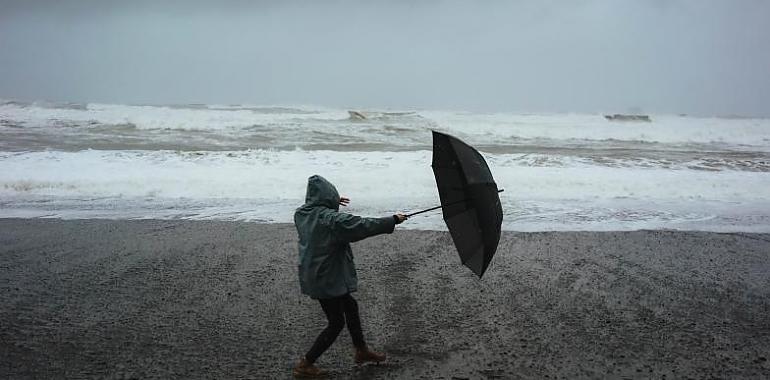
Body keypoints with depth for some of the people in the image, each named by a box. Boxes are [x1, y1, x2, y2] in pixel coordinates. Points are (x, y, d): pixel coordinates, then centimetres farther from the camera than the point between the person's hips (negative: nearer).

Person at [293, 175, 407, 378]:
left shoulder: (301, 214, 0)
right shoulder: (332, 219, -25)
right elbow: (364, 225, -21)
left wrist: (333, 204, 26)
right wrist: (393, 220, -12)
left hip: (311, 275, 9)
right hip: (327, 279, -9)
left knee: (350, 306, 23)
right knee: (336, 323, 6)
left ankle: (361, 351, 38)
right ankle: (305, 365, 11)